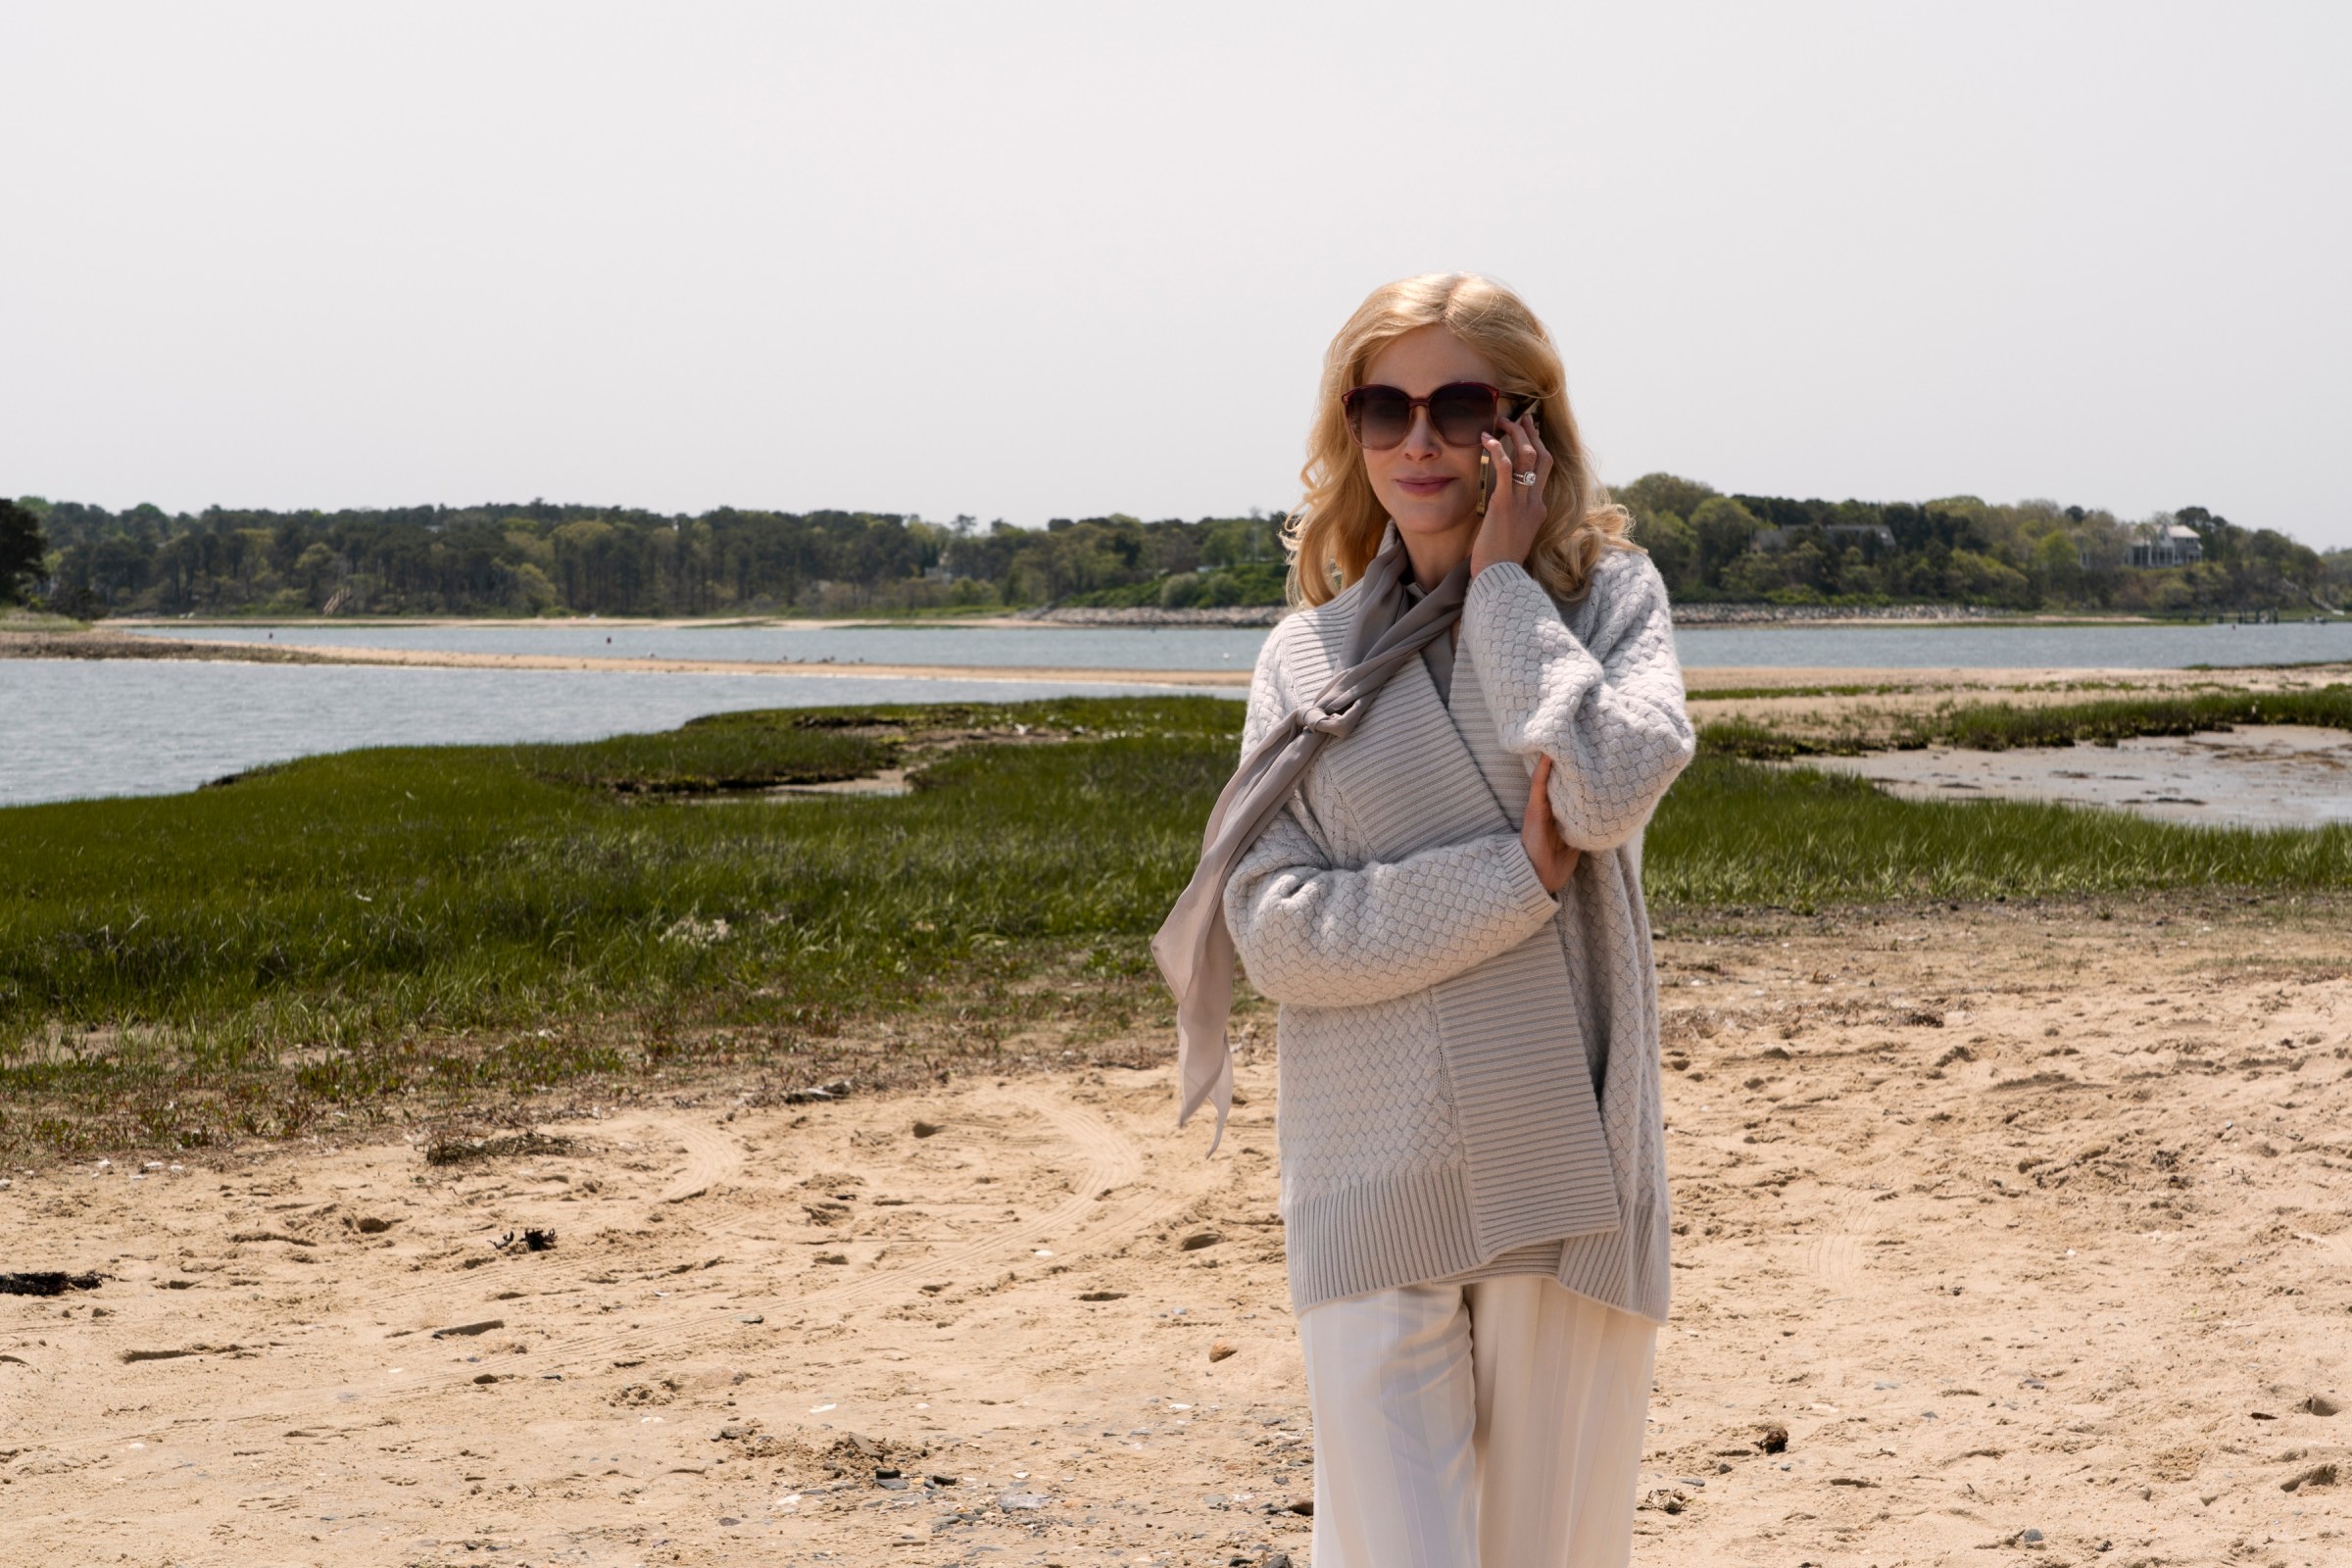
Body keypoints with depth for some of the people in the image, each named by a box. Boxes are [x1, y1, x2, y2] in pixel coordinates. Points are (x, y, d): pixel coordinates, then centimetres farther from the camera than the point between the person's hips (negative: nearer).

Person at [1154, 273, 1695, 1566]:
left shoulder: (1610, 598, 7)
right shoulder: (1308, 660, 9)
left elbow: (1610, 787, -15)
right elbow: (1277, 932, -3)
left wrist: (1503, 580, -5)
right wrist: (1521, 874, -11)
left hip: (1564, 1174, 0)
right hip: (1372, 1198, 0)